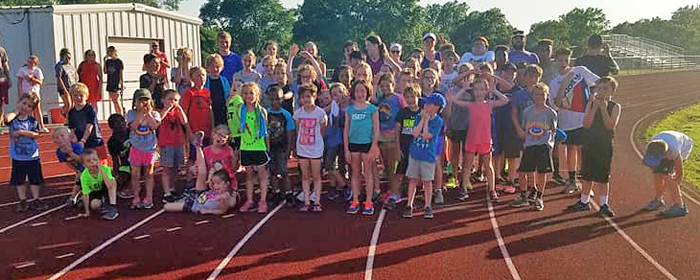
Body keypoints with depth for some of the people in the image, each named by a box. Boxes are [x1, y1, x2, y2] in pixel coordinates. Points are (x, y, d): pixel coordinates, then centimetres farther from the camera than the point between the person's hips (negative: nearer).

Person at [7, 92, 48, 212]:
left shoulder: (33, 121, -2)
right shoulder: (13, 119, -4)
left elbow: (35, 134, -14)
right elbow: (7, 118, -27)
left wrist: (21, 132, -23)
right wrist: (16, 111, -13)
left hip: (32, 156, 0)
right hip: (17, 156, 0)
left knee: (35, 179, 9)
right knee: (19, 180, 9)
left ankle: (35, 200, 22)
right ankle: (22, 201, 21)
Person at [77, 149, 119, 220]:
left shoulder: (105, 169, -29)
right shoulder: (84, 176, -26)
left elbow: (109, 186, -42)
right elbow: (85, 194, -21)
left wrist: (101, 171, -43)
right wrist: (87, 212, -19)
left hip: (105, 189, 0)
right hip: (94, 192, 0)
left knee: (113, 181, -31)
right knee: (94, 205, -30)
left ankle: (112, 208, -28)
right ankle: (102, 202, 8)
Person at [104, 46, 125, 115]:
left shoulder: (119, 62, -5)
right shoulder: (108, 61, 11)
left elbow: (121, 75, -5)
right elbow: (105, 72, 7)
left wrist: (122, 86, -8)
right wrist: (104, 61, 0)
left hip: (117, 84, -6)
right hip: (110, 84, 6)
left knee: (117, 101, -10)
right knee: (114, 102, 8)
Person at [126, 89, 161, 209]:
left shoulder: (154, 114, -1)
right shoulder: (131, 114, -1)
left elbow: (154, 125, -19)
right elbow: (133, 127, -18)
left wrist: (148, 113, -15)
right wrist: (141, 113, -17)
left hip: (150, 148, 0)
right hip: (136, 148, 0)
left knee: (148, 174, 9)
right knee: (135, 175, 5)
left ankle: (148, 198, 16)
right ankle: (136, 198, 16)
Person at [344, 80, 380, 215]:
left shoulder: (372, 109, -2)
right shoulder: (349, 110, 5)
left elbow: (376, 130, -3)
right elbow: (346, 130, 7)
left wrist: (373, 148, -10)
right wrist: (346, 150, 2)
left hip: (367, 143, -3)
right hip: (353, 144, 3)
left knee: (368, 173, 5)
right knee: (355, 173, 9)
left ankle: (368, 203, 12)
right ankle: (355, 202, 17)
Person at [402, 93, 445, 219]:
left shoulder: (438, 121, -9)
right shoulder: (419, 117, 4)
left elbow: (427, 135, -19)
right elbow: (415, 133, -9)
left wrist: (426, 119, -14)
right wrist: (422, 119, -10)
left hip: (428, 155, -3)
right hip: (414, 153, 3)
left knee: (427, 181, 6)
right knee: (413, 180, 6)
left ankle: (428, 207, 18)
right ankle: (409, 206, 14)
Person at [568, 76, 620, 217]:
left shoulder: (615, 107, -3)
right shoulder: (591, 104, 3)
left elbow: (610, 125, -16)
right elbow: (586, 124, -8)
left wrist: (603, 108, -20)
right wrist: (595, 107, -15)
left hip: (605, 145, -3)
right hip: (590, 143, 3)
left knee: (603, 176, 3)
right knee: (587, 174, 11)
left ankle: (604, 204, 13)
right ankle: (584, 201, 23)